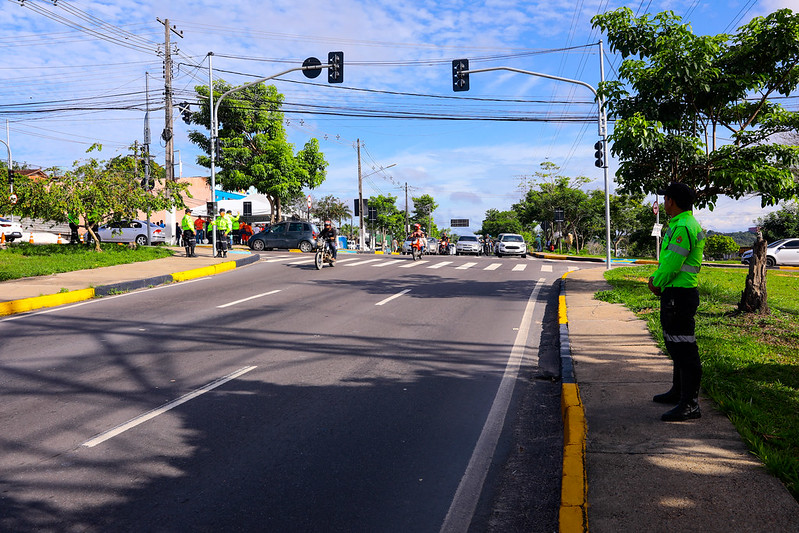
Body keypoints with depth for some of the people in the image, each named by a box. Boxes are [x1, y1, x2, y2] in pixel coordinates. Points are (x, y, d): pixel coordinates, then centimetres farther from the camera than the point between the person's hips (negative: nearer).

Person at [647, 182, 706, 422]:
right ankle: (678, 392, 34)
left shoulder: (683, 227, -18)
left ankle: (690, 404, -4)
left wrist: (657, 282, -4)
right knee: (675, 345, 20)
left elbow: (671, 265, -21)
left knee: (684, 348, -8)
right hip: (676, 294, 11)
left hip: (679, 294, -11)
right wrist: (657, 278, 7)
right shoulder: (682, 224, 17)